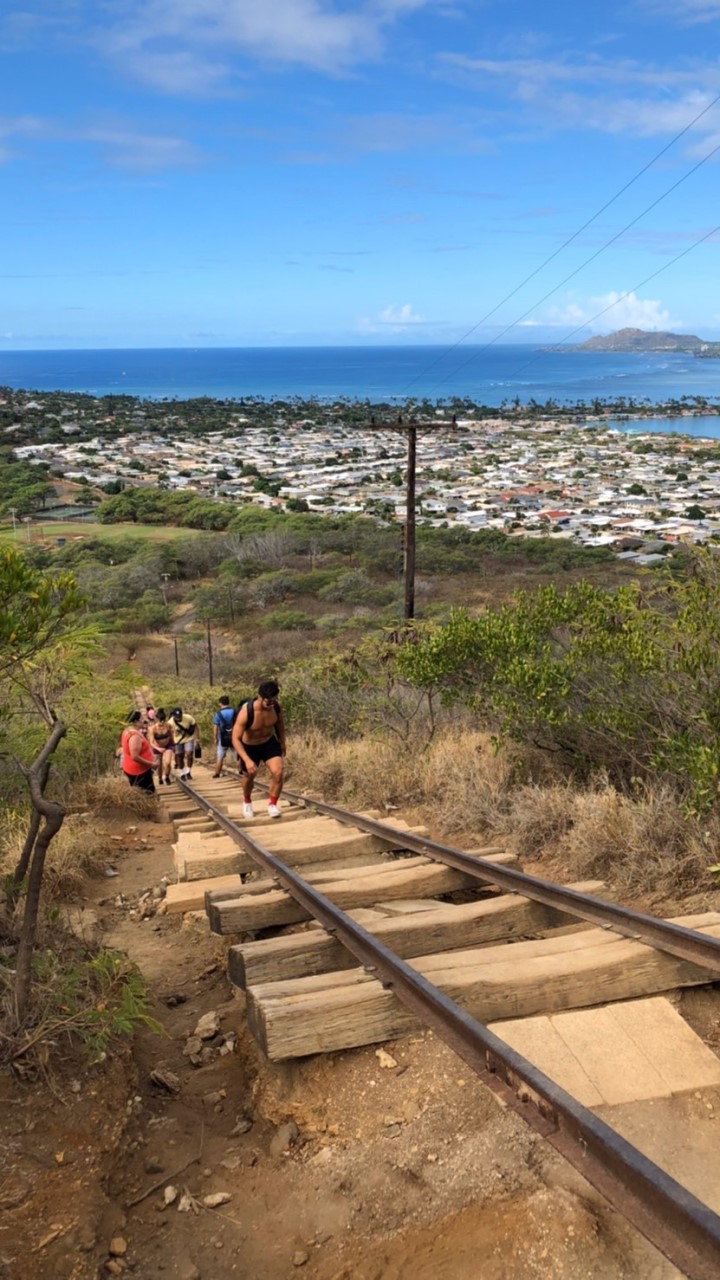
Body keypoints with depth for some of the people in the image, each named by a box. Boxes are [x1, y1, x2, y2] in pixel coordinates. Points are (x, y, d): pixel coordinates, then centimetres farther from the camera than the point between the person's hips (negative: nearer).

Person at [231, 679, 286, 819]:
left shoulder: (276, 707, -22)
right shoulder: (246, 711, -36)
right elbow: (236, 739, -33)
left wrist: (282, 743, 12)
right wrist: (247, 760, -43)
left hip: (269, 742, 2)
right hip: (249, 746, -2)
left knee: (278, 772, -17)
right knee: (249, 776, 17)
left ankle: (272, 804, 3)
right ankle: (247, 802, 48)